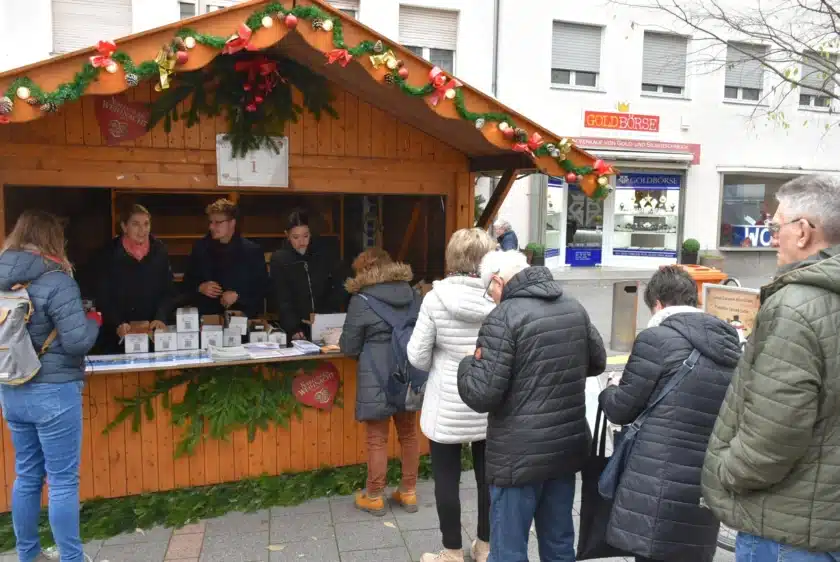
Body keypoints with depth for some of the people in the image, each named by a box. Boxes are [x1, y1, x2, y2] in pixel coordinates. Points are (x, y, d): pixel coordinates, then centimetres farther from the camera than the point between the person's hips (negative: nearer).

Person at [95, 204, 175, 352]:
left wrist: (161, 318, -14)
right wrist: (117, 324, -20)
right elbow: (103, 297, -6)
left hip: (153, 331, 2)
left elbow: (168, 291, 1)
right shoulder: (110, 253, -5)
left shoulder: (159, 250, 0)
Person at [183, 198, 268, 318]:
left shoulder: (252, 250, 2)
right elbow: (187, 282, 18)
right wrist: (200, 288, -3)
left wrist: (238, 295, -12)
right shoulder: (200, 248, 10)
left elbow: (262, 286, 0)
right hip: (206, 315, 2)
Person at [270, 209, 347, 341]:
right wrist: (293, 328, -21)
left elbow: (340, 286, 4)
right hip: (298, 328, -1)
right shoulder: (279, 259, -3)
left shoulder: (324, 254, 2)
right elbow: (283, 300, -8)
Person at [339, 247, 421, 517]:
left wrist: (343, 341, 17)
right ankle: (408, 492, 28)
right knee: (409, 434, 16)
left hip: (377, 379, -5)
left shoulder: (362, 300, -10)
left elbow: (350, 347, -5)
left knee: (377, 439, 7)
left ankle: (374, 497, 20)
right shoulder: (413, 295, 4)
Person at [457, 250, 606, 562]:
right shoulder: (575, 308, 5)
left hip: (520, 455, -7)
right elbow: (598, 362, 19)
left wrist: (469, 363, -1)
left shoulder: (503, 317, -17)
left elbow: (481, 395, -20)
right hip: (568, 446, 7)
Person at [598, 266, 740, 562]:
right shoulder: (730, 343, 9)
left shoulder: (657, 338, -12)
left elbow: (621, 409, -5)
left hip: (660, 487, -7)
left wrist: (606, 393, 17)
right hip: (705, 488, 7)